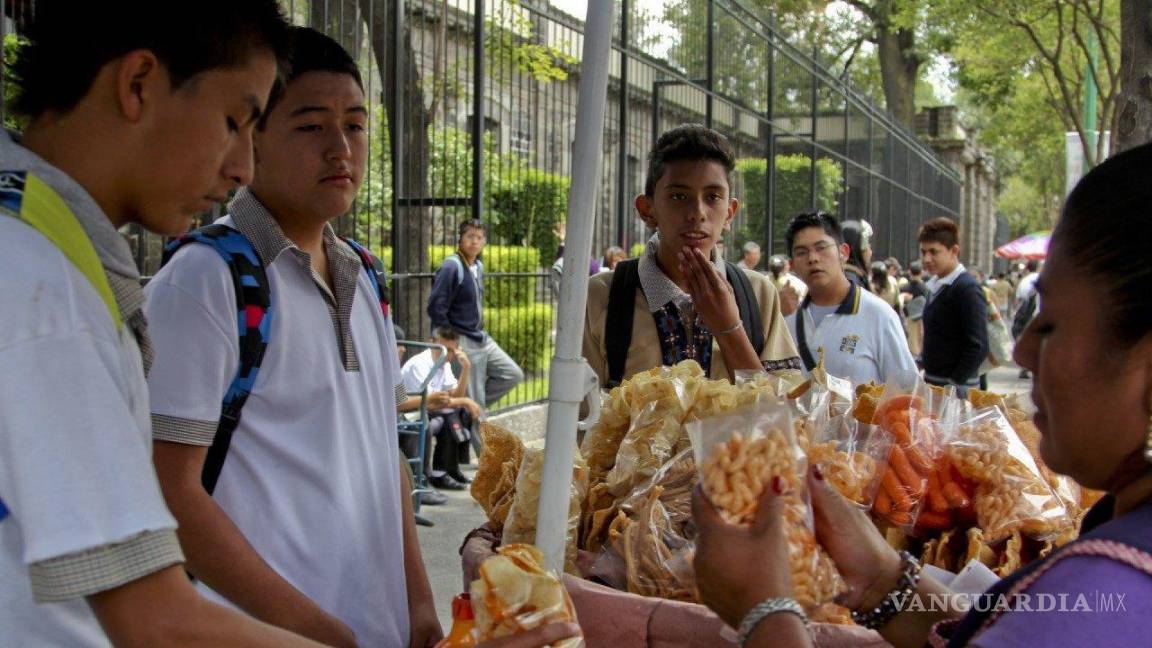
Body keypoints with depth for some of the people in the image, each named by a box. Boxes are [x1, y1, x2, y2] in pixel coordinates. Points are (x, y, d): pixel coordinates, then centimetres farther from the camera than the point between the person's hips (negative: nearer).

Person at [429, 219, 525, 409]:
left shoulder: (478, 266, 8)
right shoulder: (451, 267, -18)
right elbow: (436, 308, -21)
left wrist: (480, 331, 15)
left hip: (482, 339, 8)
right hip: (463, 343, -8)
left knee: (513, 374, 10)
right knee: (472, 400, -2)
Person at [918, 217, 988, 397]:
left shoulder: (967, 288, -14)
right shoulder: (936, 285, 11)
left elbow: (978, 347, -18)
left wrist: (954, 385, -18)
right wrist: (926, 373, 11)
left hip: (956, 388, -8)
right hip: (933, 382, 8)